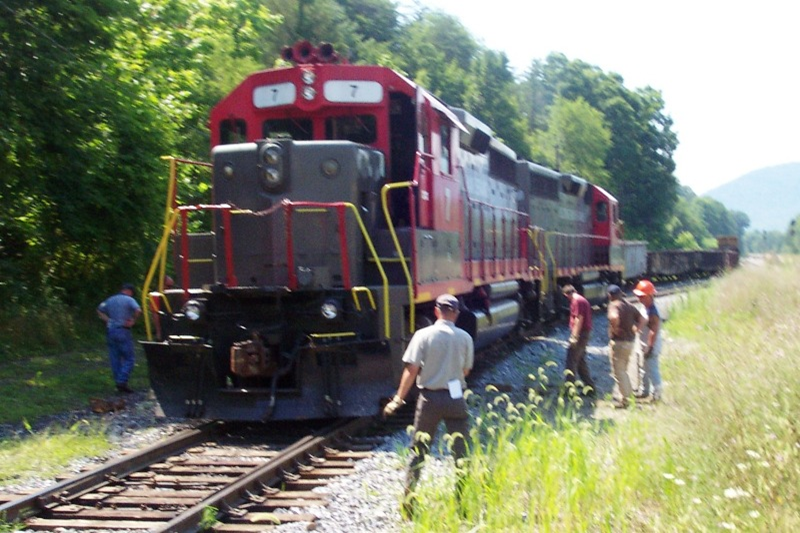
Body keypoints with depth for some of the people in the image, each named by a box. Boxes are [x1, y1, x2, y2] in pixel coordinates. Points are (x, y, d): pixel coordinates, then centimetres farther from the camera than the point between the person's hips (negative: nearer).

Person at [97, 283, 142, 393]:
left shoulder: (110, 300, 14)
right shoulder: (129, 300, -5)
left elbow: (99, 311, 16)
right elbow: (138, 310, -21)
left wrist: (107, 320, 10)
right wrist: (133, 321, -7)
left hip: (110, 330, 6)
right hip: (123, 331, -6)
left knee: (115, 358, 10)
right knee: (128, 358, -1)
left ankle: (118, 383, 12)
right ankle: (122, 381, -13)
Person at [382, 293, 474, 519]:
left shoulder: (423, 335, -7)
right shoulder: (464, 338, -2)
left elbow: (412, 370, -9)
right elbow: (465, 370, 7)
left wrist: (398, 399, -3)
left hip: (429, 398, 0)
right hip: (455, 398, 1)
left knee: (417, 453, 11)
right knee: (461, 453, 9)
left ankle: (408, 506, 12)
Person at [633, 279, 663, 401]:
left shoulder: (652, 313, -25)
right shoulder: (645, 309, 6)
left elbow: (654, 331, -26)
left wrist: (650, 348, -25)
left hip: (651, 347, -10)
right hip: (644, 346, 10)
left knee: (652, 369, 0)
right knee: (644, 369, 20)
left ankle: (657, 393, 10)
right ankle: (644, 391, 34)